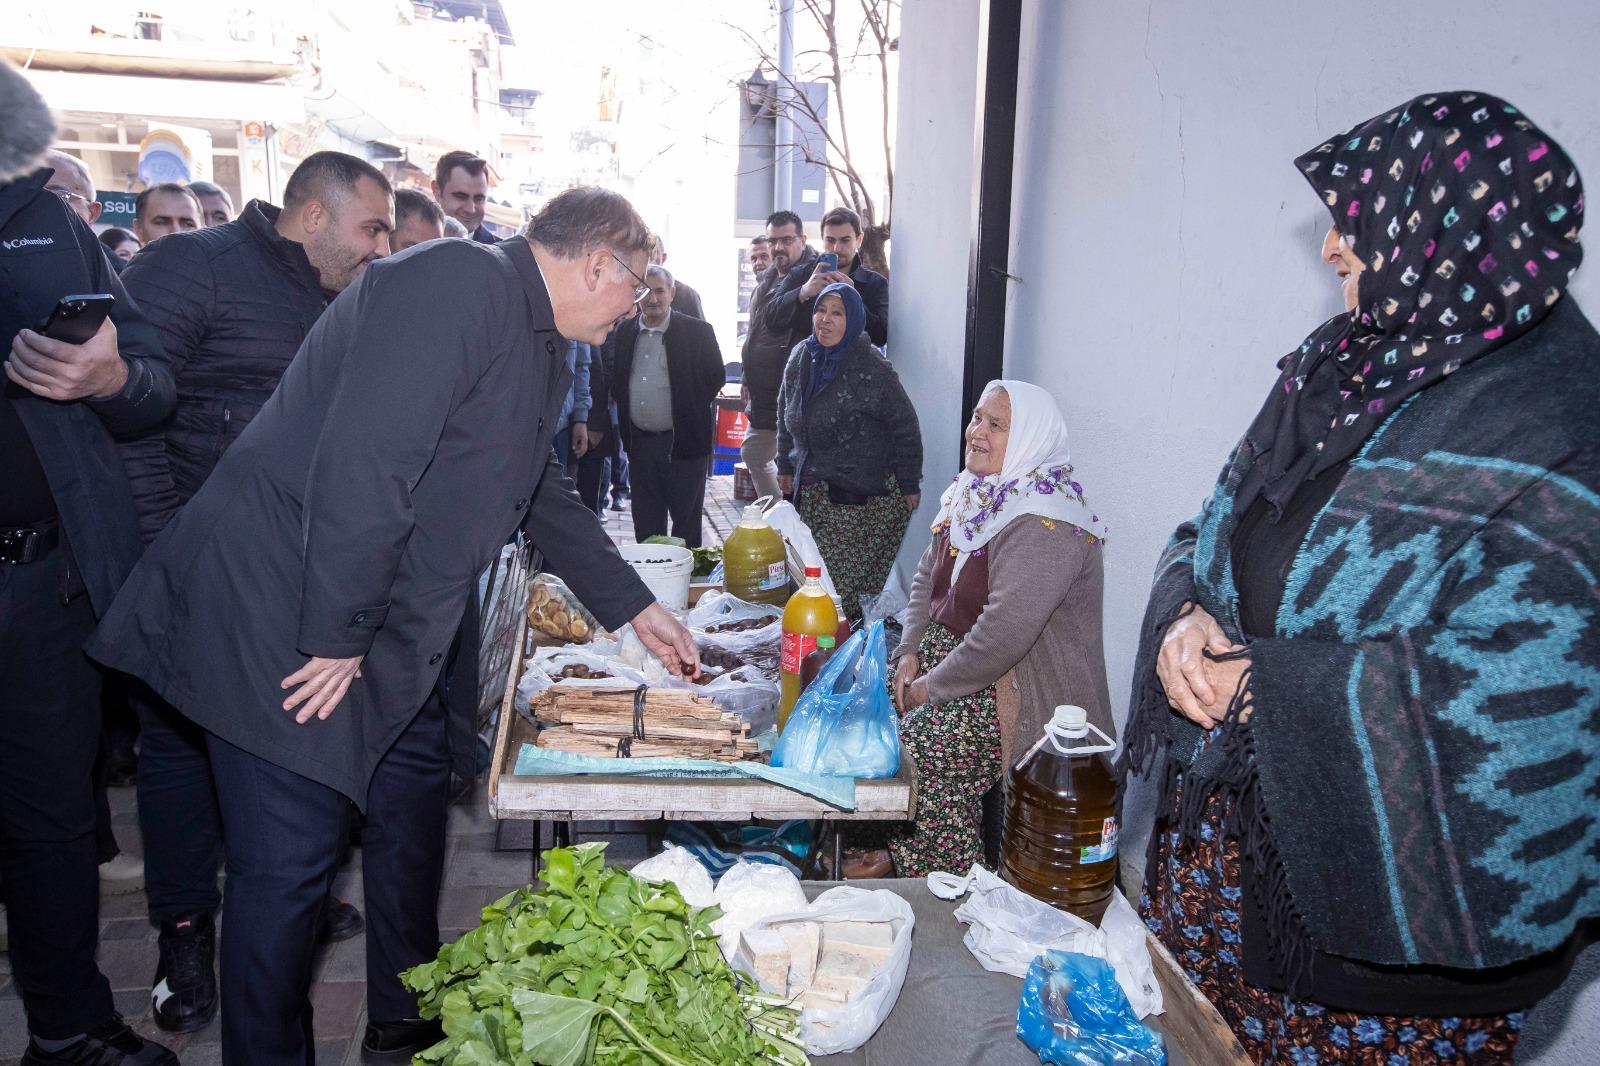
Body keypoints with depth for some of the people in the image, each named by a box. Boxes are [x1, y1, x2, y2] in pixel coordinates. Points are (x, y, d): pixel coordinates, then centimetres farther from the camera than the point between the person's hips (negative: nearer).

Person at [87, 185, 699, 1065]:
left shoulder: (538, 348, 14)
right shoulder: (459, 282, -19)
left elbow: (543, 492, 25)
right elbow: (360, 463, -28)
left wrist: (634, 609, 26)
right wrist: (337, 637, -22)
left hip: (373, 632, 11)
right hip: (282, 619, -10)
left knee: (413, 788, 19)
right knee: (288, 865, -2)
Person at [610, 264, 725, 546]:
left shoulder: (698, 331, -5)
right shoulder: (624, 332, 8)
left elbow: (715, 378, 0)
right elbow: (617, 382, 15)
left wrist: (691, 412, 0)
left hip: (684, 442, -4)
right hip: (640, 443, 4)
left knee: (686, 523, 3)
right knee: (645, 525, 12)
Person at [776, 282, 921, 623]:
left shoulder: (873, 370, -14)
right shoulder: (801, 358, 5)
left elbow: (905, 428, -8)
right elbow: (786, 413, 20)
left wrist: (909, 485, -5)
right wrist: (786, 466, 21)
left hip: (865, 496, -6)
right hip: (811, 490, 6)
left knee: (845, 582, -9)